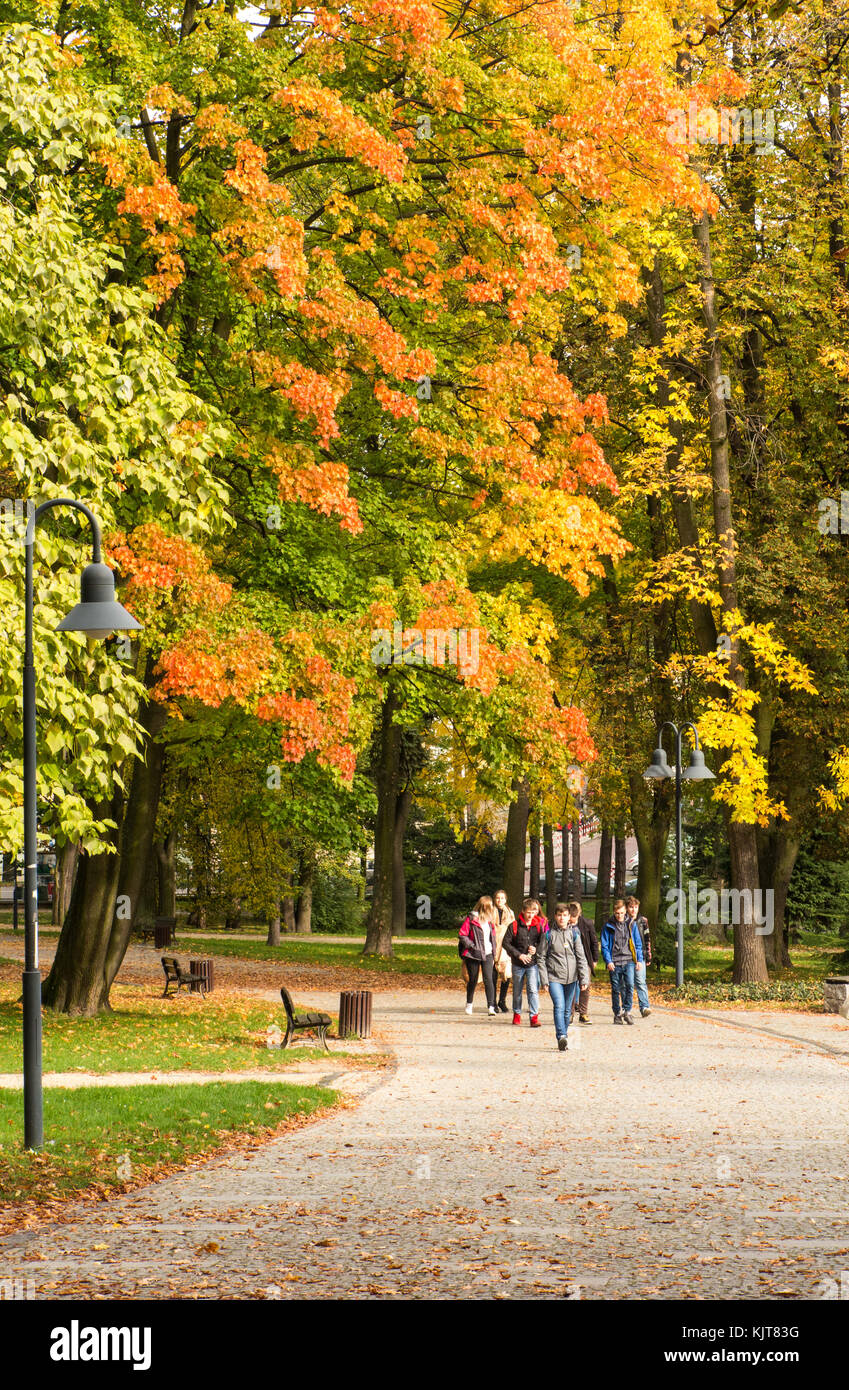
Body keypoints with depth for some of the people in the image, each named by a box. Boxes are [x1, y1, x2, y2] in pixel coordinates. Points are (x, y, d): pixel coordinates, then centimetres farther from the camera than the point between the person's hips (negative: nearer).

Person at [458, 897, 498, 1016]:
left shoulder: (489, 920, 11)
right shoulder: (471, 919, -8)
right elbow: (462, 935, -10)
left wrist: (493, 955, 13)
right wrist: (472, 946, -16)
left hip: (487, 955, 4)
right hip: (474, 955, -4)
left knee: (488, 979, -10)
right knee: (473, 980, 9)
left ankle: (491, 1006, -12)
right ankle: (469, 1005, 28)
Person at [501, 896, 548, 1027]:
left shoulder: (539, 926, 1)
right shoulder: (514, 925, -5)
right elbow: (506, 943, -4)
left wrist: (536, 949, -13)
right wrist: (519, 955, -13)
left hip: (533, 963, 0)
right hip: (518, 964, 0)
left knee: (533, 989, -12)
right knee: (517, 991, 13)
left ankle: (534, 1016, -10)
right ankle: (517, 1014, 30)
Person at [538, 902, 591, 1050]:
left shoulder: (574, 934, 5)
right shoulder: (549, 935, 0)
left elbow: (581, 957, 5)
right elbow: (541, 957, 2)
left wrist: (584, 979, -3)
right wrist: (544, 980, -4)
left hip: (571, 978, 3)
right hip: (554, 978, -3)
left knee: (567, 1010, 10)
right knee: (559, 1007, -19)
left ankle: (564, 1038, 21)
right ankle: (561, 1037, -30)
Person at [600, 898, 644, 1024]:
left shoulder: (631, 924, 9)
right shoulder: (608, 926, 4)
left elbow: (638, 944, 13)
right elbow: (604, 946, 4)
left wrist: (639, 959, 4)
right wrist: (608, 961, -8)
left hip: (628, 961, 0)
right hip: (614, 963, 0)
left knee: (629, 985, -16)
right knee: (616, 989, 4)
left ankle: (626, 1011, -7)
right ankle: (617, 1014, 14)